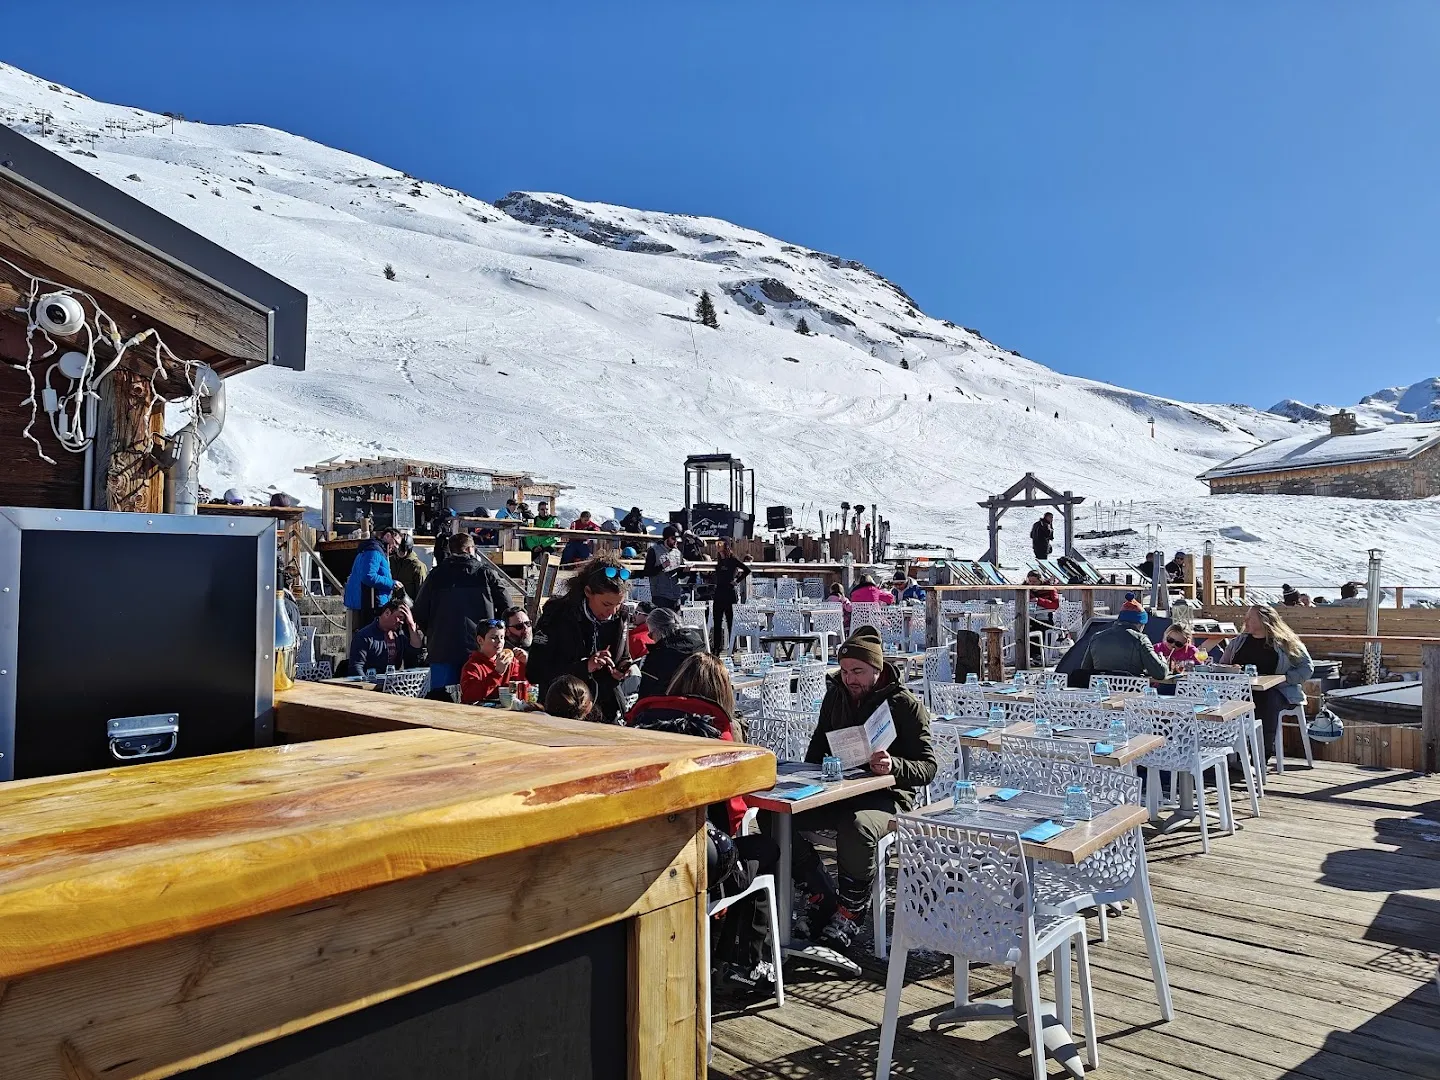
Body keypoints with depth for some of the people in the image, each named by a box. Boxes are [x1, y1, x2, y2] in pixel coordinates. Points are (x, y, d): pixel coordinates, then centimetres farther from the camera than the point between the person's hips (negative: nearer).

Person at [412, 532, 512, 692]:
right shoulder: (486, 573, 2)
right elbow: (506, 607, -2)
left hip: (442, 650, 1)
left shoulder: (436, 575, 6)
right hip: (478, 650, -1)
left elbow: (420, 612, 5)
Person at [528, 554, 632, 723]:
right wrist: (584, 667, -28)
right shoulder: (557, 615, -15)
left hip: (607, 713, 3)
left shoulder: (618, 618, -2)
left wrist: (623, 667, -8)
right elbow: (535, 673, -19)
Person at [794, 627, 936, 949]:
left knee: (856, 828, -40)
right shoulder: (836, 695, 9)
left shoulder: (906, 705, -7)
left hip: (886, 795, -5)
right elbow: (818, 745, 23)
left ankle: (849, 913, -14)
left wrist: (893, 765, -32)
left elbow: (928, 767, -11)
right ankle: (824, 897, -6)